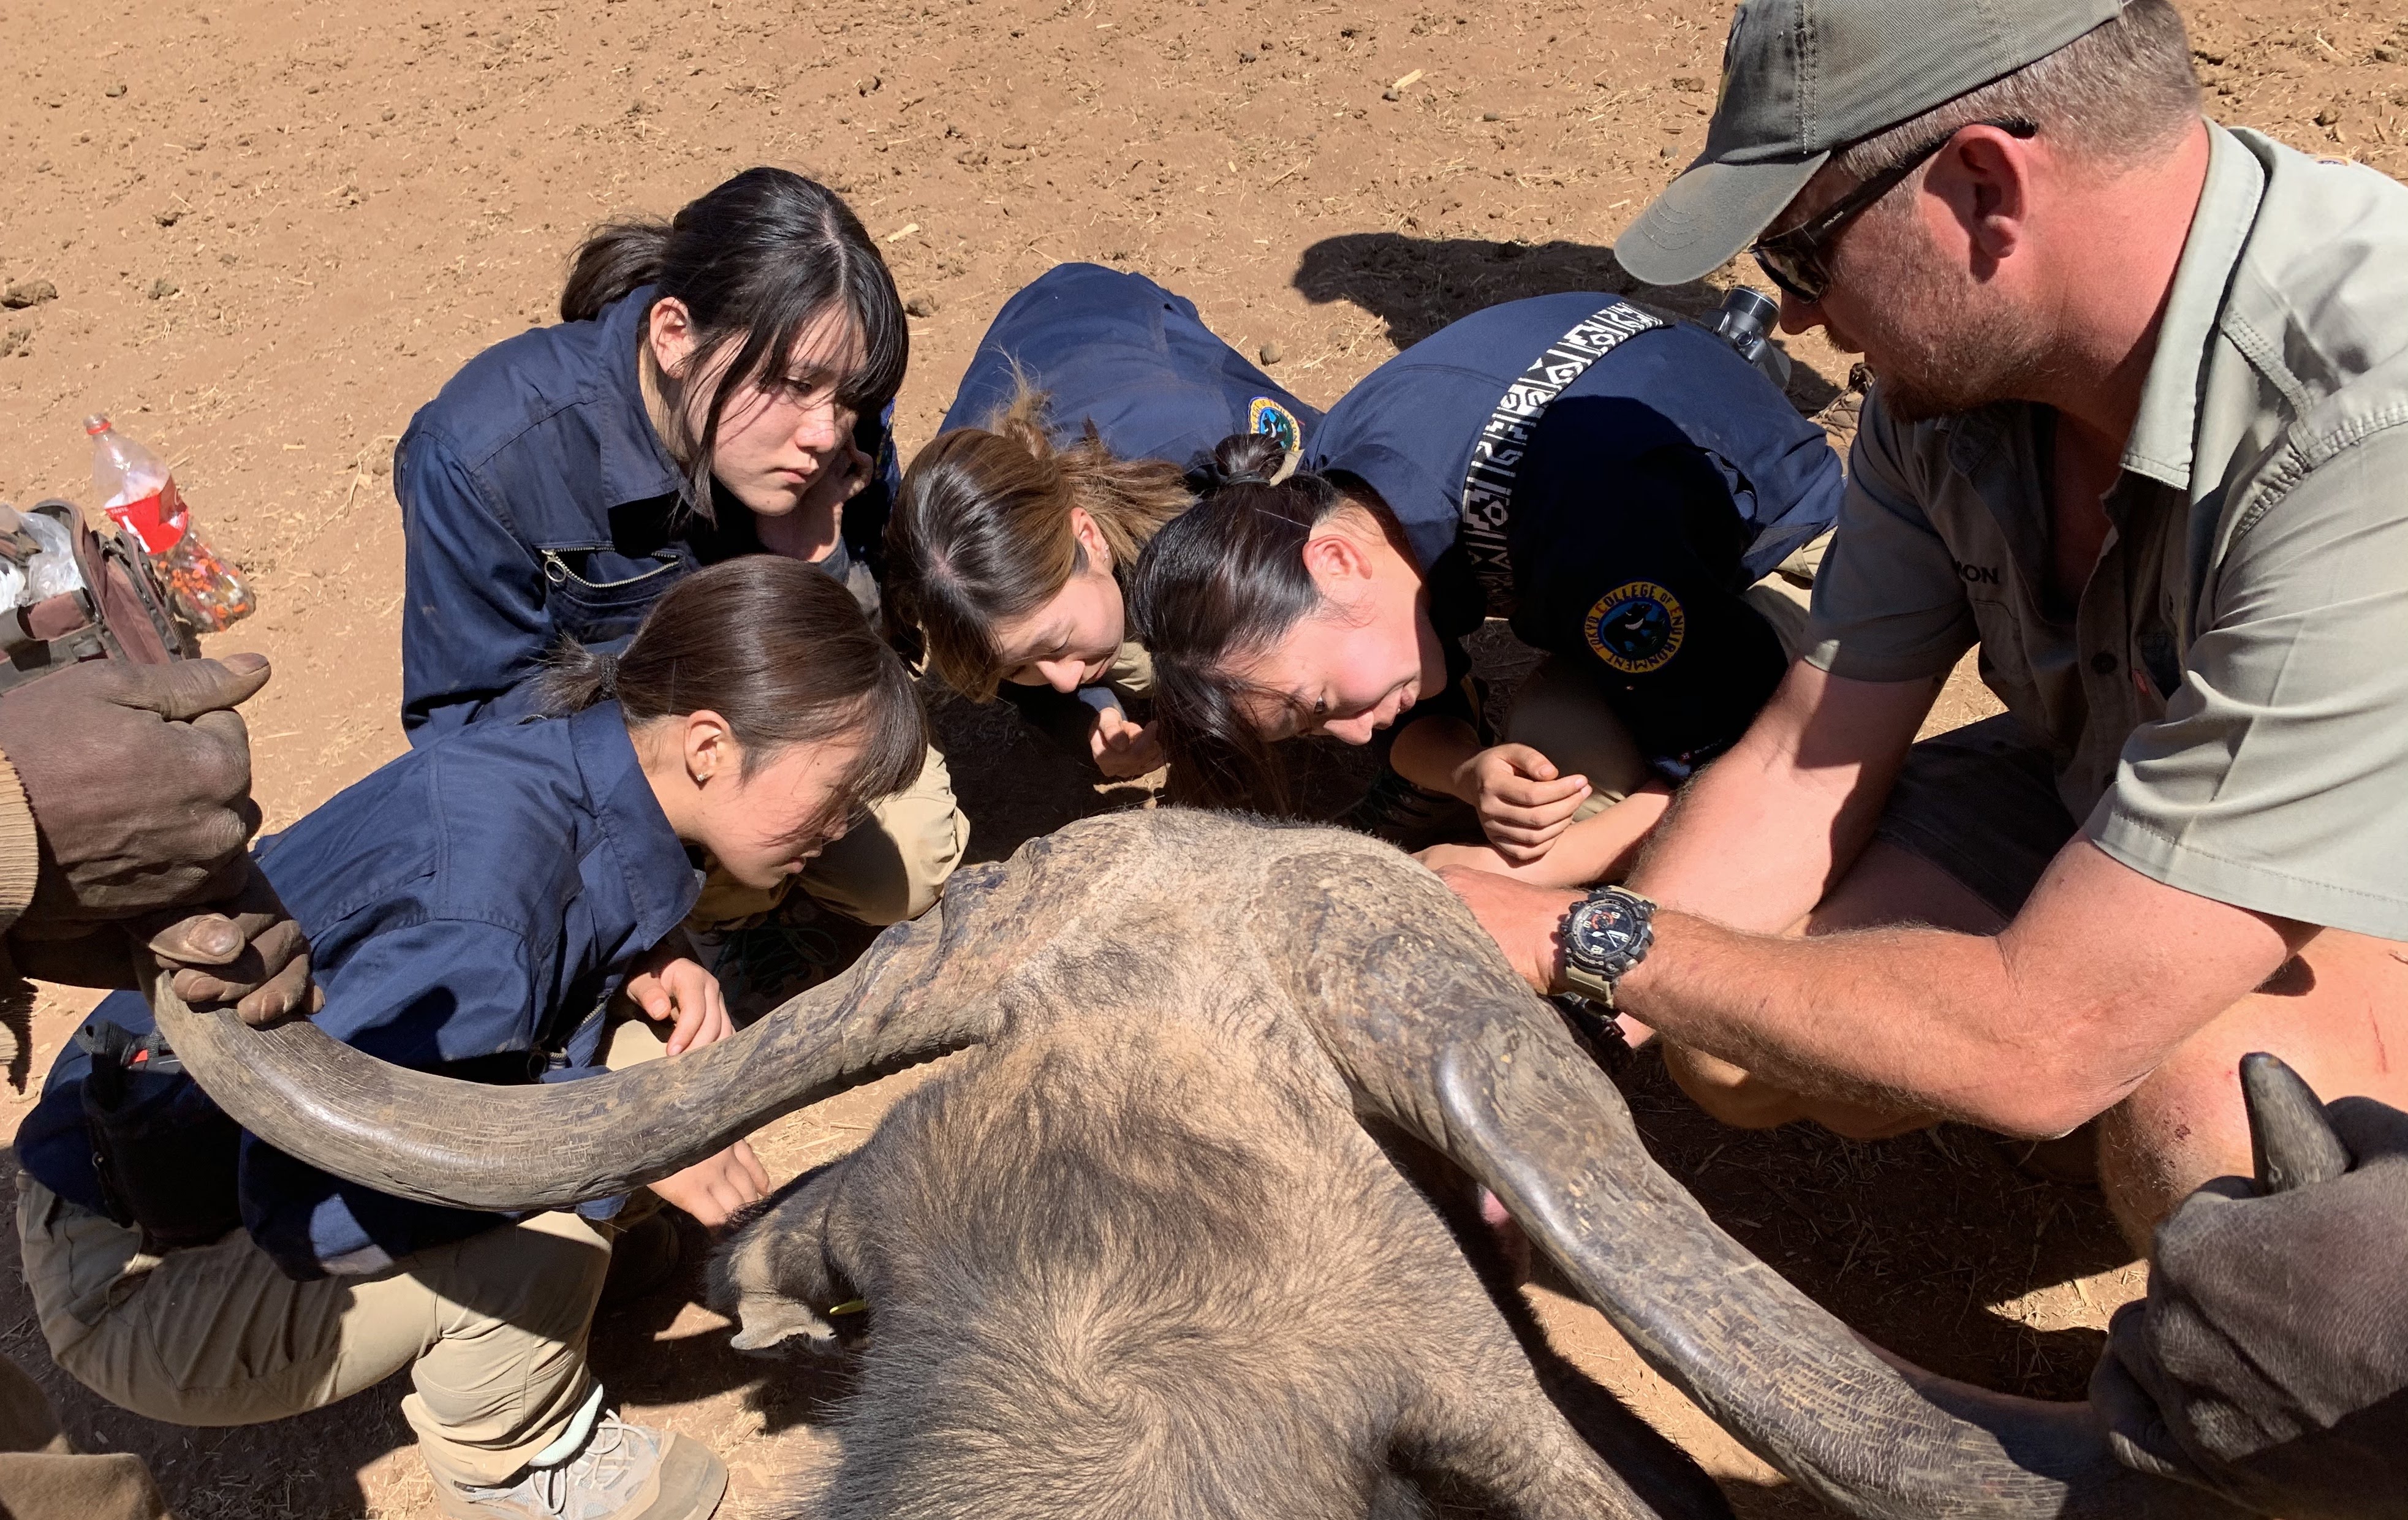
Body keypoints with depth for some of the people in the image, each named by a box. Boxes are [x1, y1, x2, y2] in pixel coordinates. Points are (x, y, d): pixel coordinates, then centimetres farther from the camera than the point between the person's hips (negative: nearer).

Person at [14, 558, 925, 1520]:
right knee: (542, 1221, -30)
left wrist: (649, 964, -11)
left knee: (647, 1049, -6)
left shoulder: (581, 766, -10)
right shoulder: (487, 901, -36)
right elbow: (304, 1197, -35)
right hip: (145, 1271, -8)